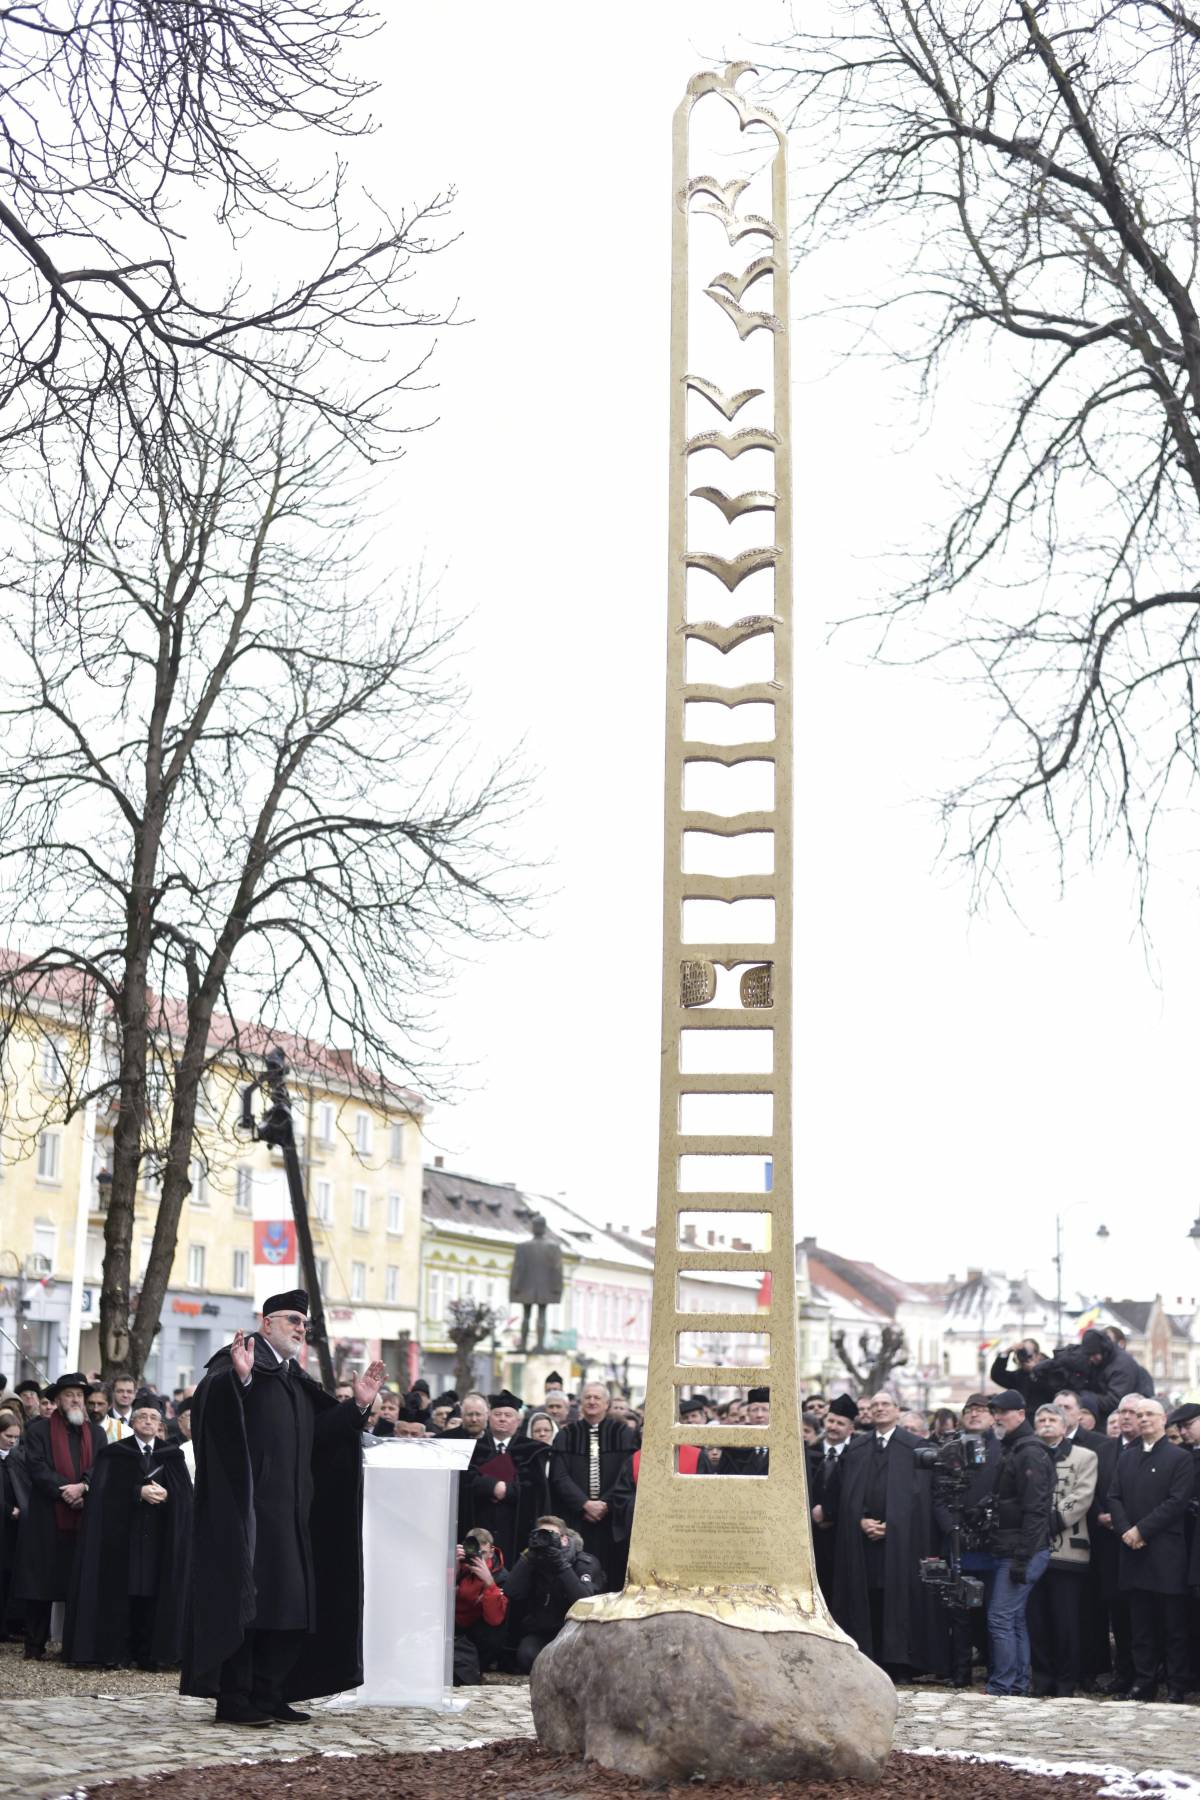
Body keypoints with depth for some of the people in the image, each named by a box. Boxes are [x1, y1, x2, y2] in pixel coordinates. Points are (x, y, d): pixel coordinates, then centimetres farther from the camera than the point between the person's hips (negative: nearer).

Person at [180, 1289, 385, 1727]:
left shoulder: (296, 1379, 21)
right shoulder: (241, 1359, -5)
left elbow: (318, 1432, 19)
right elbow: (213, 1400, -23)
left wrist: (357, 1404, 9)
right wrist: (239, 1378, -42)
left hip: (289, 1511, 9)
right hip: (248, 1508, -9)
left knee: (289, 1605, 10)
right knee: (244, 1600, -6)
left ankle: (267, 1694, 17)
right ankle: (232, 1699, 1)